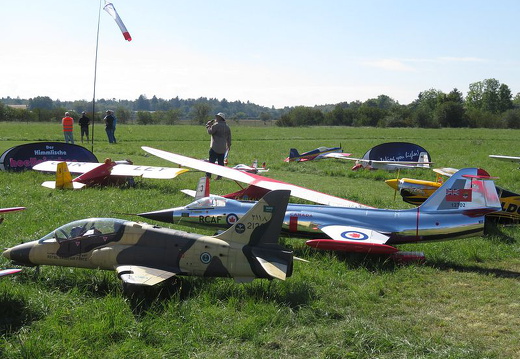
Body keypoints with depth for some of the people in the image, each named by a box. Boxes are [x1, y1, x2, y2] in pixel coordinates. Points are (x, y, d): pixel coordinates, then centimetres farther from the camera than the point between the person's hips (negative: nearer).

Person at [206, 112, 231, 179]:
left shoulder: (216, 125, -10)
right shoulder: (227, 127, 13)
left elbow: (210, 132, -11)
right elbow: (229, 137, 17)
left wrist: (208, 126, 7)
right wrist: (229, 145, 26)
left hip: (215, 147, -6)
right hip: (223, 148, 7)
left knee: (211, 161, -5)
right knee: (221, 162, 9)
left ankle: (208, 175, -8)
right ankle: (220, 175, 7)